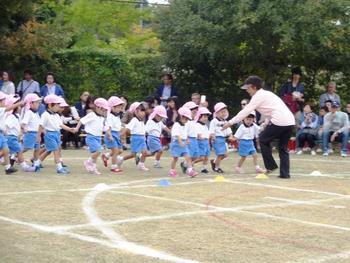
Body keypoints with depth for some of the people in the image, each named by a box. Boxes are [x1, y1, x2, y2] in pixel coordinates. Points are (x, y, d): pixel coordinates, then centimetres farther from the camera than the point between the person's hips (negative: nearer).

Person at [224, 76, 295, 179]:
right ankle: (285, 173, 9)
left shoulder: (258, 96, 0)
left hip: (279, 121, -8)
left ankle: (271, 166, 10)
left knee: (263, 139, 10)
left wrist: (230, 122, -1)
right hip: (290, 121, 9)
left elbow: (245, 111, -3)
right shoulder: (266, 94, 27)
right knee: (283, 148, 15)